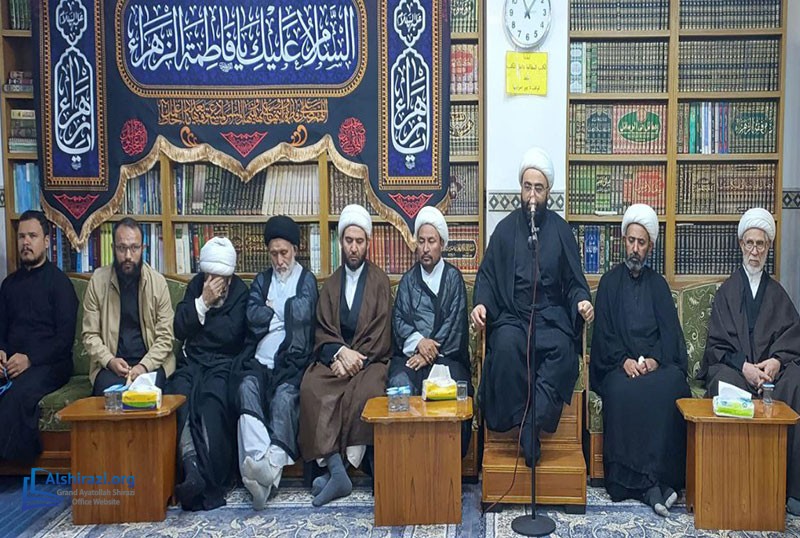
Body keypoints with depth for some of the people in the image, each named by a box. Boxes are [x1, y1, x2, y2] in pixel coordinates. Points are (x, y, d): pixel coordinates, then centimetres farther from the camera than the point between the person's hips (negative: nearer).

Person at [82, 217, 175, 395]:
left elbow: (165, 337, -2)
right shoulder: (98, 280, 1)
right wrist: (110, 361, -15)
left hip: (151, 362, 0)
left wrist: (144, 366, -17)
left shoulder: (158, 282, -1)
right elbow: (90, 334, 3)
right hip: (110, 364, 1)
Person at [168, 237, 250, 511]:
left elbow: (231, 335, -9)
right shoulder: (195, 285, 12)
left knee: (213, 400, -34)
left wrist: (197, 325, 1)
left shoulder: (240, 291, 2)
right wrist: (203, 302, -9)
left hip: (224, 362, -3)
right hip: (192, 359, 4)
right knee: (179, 396, -29)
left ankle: (208, 480, -38)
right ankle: (192, 467, -41)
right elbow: (180, 329, 4)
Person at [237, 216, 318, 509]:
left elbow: (302, 313, -5)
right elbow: (253, 317, 7)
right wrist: (286, 314, 4)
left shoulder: (307, 280, 15)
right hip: (262, 360, 2)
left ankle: (271, 468, -48)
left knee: (285, 395, -34)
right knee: (247, 387, -31)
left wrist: (272, 308, 7)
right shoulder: (262, 280, 25)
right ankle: (260, 462, -48)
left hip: (293, 361, -2)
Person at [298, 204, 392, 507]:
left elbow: (380, 334, -1)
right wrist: (342, 352, -12)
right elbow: (322, 332, 8)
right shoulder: (331, 284, 18)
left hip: (369, 359, -3)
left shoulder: (380, 281, 8)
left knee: (367, 390, -35)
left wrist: (355, 359, -13)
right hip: (335, 358, 3)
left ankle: (339, 469, -24)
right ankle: (336, 471, -29)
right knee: (311, 387, -28)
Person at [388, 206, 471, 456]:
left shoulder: (453, 277, 13)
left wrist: (431, 353, -11)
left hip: (445, 354, -1)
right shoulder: (408, 280, 20)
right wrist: (417, 341, -13)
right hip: (411, 352, 2)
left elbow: (455, 322, 1)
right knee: (401, 386, -31)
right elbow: (398, 319, 8)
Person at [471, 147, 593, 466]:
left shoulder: (560, 230, 10)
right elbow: (487, 276, 9)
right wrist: (481, 303, -11)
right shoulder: (505, 228, 10)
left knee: (563, 348, -33)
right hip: (511, 314, 0)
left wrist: (582, 300, -12)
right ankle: (529, 423, -23)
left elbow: (574, 281, 11)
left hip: (551, 316, 0)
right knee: (506, 344, -34)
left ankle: (533, 422, -31)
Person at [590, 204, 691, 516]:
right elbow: (604, 332, 4)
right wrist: (624, 361, -13)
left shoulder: (658, 285, 17)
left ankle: (663, 476, -27)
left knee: (673, 387, -31)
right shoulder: (609, 282, 12)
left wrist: (655, 360, -13)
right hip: (618, 364, -1)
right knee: (622, 392, -33)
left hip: (657, 362, 1)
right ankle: (645, 482, -29)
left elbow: (670, 331, 7)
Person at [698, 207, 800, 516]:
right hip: (732, 365, -2)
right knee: (726, 385, -35)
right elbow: (718, 343, 3)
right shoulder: (727, 291, 12)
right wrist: (744, 366, -15)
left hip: (772, 366, 2)